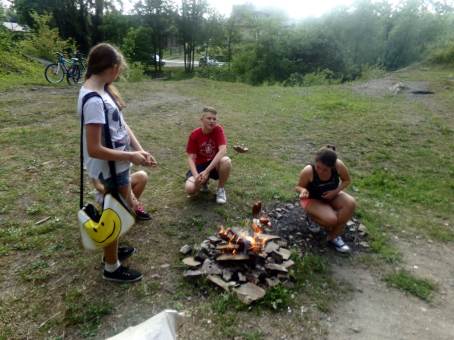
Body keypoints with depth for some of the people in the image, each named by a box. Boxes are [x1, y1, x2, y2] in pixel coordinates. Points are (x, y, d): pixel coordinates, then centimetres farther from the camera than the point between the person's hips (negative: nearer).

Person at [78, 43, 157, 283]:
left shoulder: (102, 91, 3)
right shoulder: (94, 101, -27)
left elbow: (121, 125, 7)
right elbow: (94, 149, -29)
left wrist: (139, 150, -4)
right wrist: (130, 156, -20)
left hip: (117, 165, 10)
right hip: (108, 169, -10)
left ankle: (113, 249, 48)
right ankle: (112, 268, 31)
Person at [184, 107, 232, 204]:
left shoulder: (218, 130, -13)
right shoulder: (194, 135, -12)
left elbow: (223, 150, -26)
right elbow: (191, 158, -14)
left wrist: (207, 171, -34)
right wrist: (196, 175, -34)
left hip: (215, 164, 0)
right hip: (200, 165, 0)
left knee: (226, 161, -36)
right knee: (189, 189, -28)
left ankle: (221, 189, -8)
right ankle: (204, 181, 10)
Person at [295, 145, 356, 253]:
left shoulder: (339, 165, -25)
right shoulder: (308, 171, -32)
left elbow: (347, 180, -6)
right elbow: (299, 187, -14)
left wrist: (335, 191, -23)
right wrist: (303, 191, -37)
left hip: (331, 195, 4)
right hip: (312, 199, -4)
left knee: (351, 203, -26)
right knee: (331, 220, -29)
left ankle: (333, 236, -10)